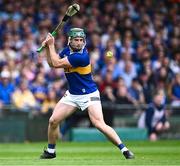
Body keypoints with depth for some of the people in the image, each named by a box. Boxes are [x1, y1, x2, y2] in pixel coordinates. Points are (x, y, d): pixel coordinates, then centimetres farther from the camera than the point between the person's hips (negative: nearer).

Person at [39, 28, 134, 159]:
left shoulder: (81, 56, -25)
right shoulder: (68, 50, 0)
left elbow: (57, 64, -23)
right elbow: (52, 63, 10)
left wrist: (51, 45, -12)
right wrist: (48, 48, -5)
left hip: (89, 95, -7)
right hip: (72, 95, 8)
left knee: (99, 124, -21)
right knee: (53, 121, 2)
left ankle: (124, 150, -15)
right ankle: (50, 151, 23)